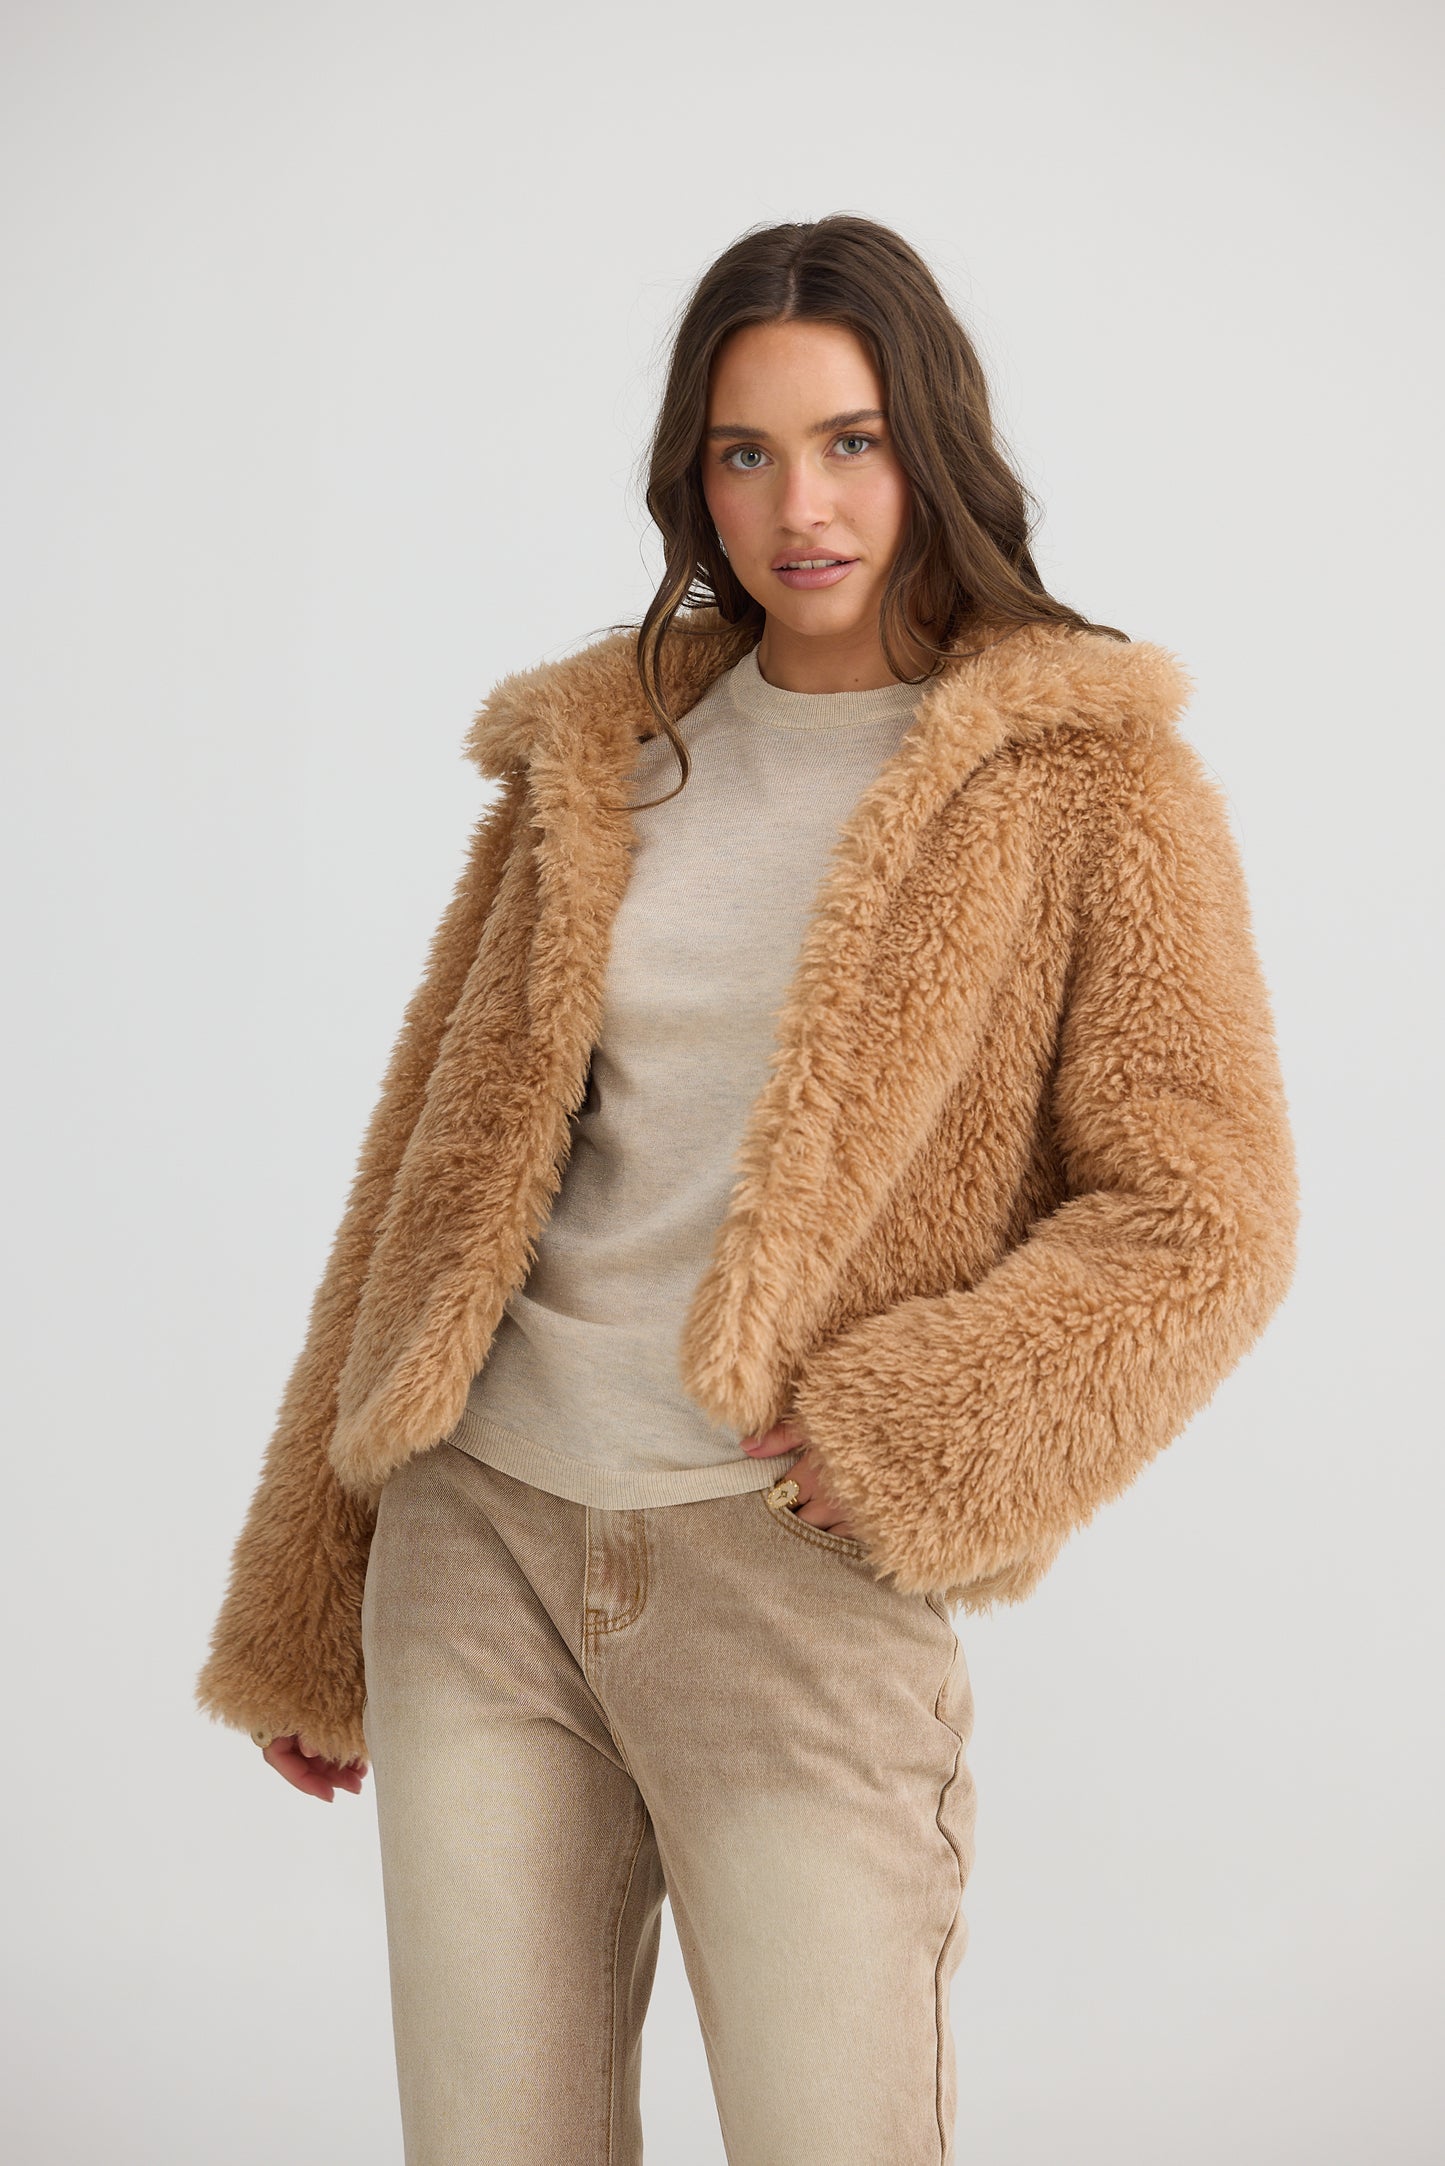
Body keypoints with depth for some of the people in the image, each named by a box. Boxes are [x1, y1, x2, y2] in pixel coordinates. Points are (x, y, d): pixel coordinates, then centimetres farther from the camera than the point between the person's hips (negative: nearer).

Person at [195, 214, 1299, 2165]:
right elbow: (439, 1163, 13)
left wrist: (922, 1440, -18)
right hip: (479, 1539, 4)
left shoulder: (1087, 779, 0)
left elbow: (1203, 1217, -4)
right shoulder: (596, 752, 11)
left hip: (791, 1568, -3)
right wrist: (306, 1606, 15)